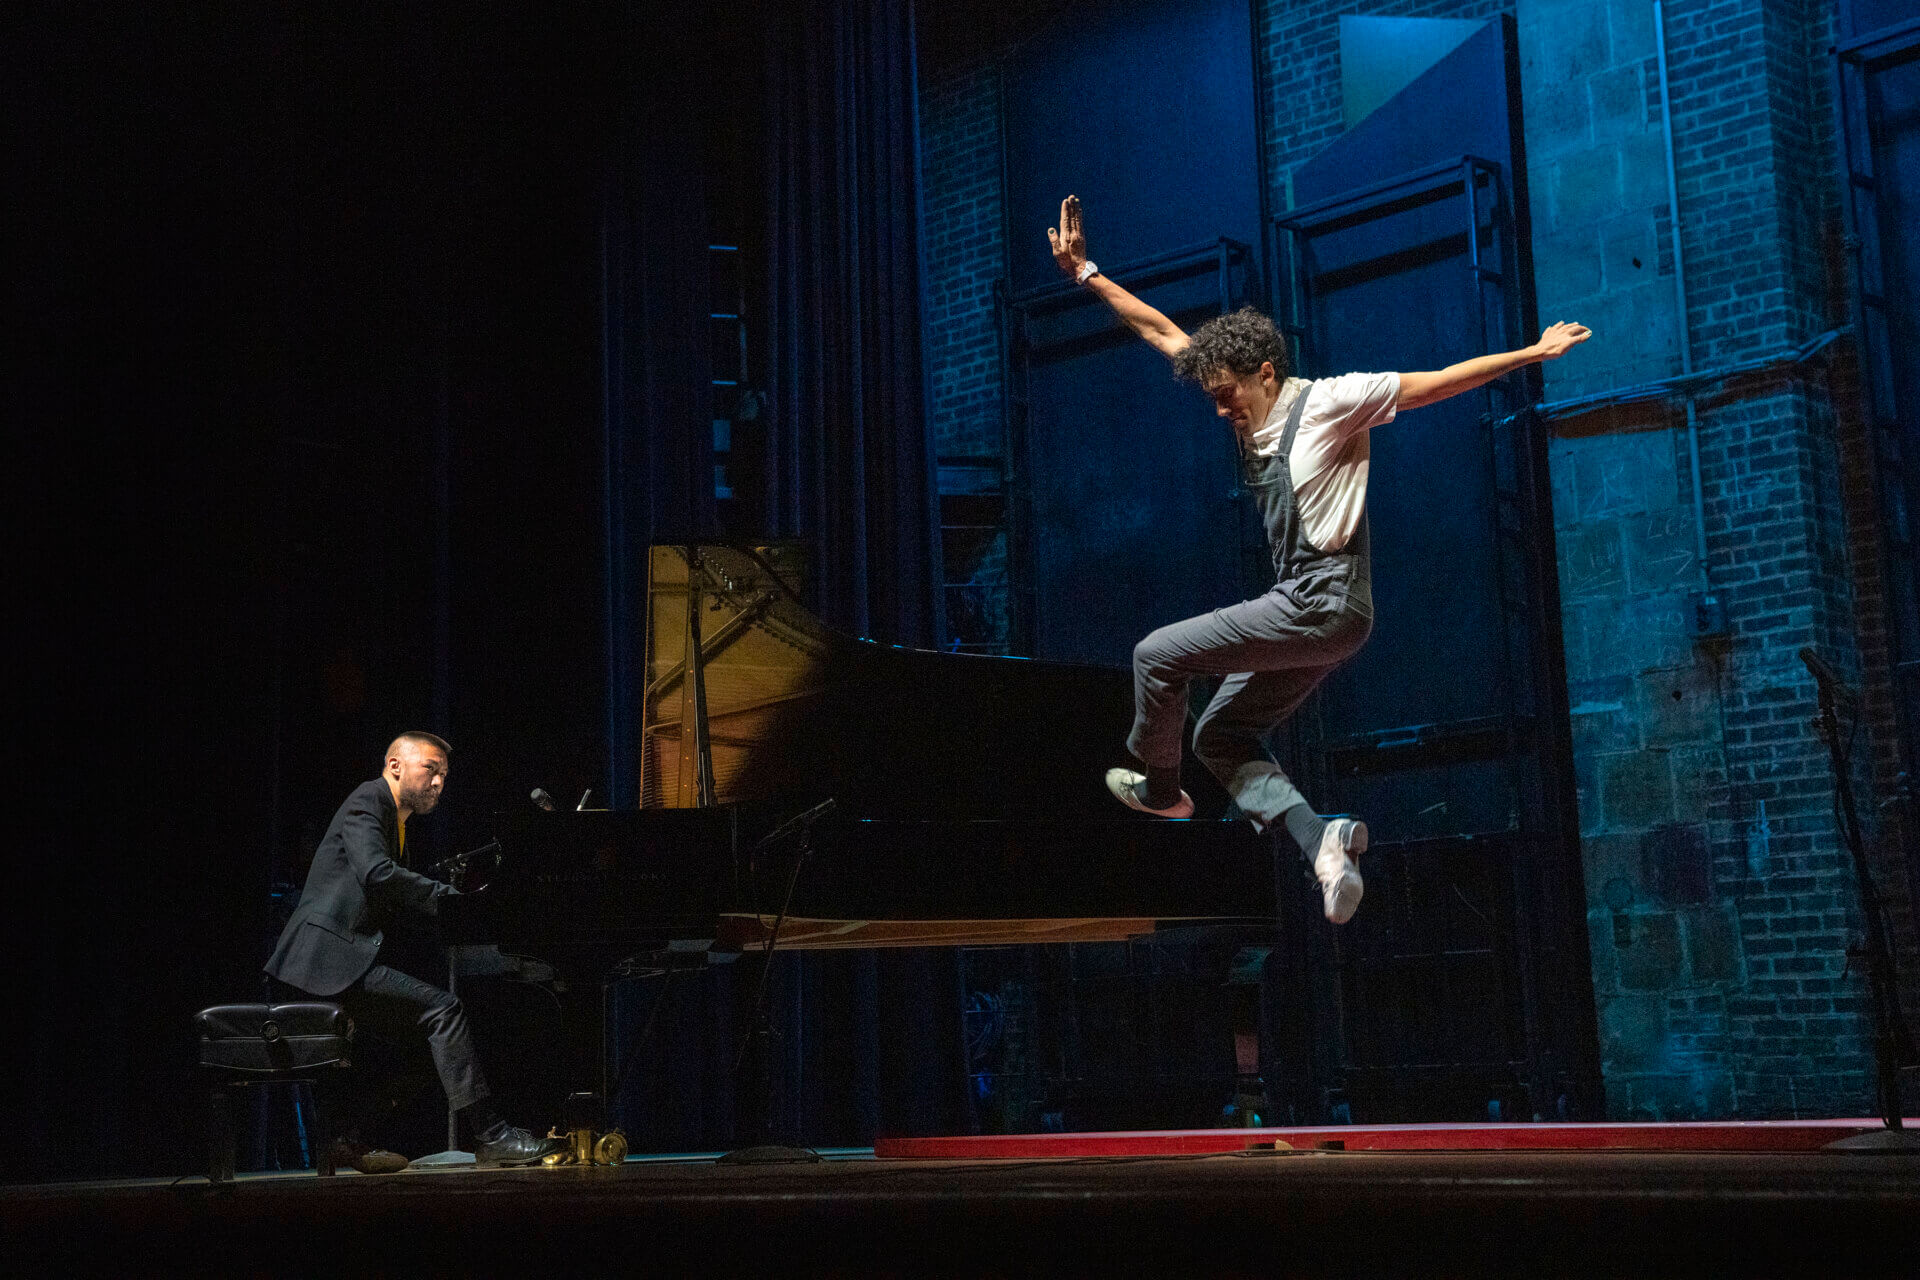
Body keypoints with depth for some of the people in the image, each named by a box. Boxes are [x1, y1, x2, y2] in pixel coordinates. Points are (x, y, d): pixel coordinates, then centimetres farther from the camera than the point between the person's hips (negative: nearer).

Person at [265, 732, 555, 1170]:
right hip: (330, 954, -10)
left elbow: (395, 911, 20)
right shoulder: (368, 800, -5)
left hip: (343, 955, 10)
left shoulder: (397, 823, 25)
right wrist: (455, 899, -20)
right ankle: (489, 1136, -18)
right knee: (442, 1010, -17)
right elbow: (376, 873, -22)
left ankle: (344, 1137, 7)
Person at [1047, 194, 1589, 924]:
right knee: (1220, 737, 7)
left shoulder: (1328, 402, -7)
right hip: (1307, 611, 9)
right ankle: (1322, 838, -9)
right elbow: (1163, 333, 17)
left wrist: (1532, 353, -7)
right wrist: (1085, 273, 16)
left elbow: (1437, 383, -5)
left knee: (1157, 655, -7)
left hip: (1323, 603, -9)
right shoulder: (1249, 410, 13)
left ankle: (1157, 787, 17)